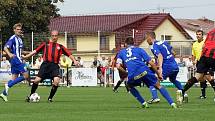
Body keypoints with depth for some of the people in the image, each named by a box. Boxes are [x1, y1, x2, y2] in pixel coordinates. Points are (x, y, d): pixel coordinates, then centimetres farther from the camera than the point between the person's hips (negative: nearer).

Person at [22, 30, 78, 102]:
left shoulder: (60, 47, 16)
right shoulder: (45, 44, 15)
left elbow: (69, 54, 12)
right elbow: (36, 51, 12)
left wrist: (74, 61, -4)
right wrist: (26, 56, 7)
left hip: (55, 66, 0)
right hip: (45, 64, 0)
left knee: (56, 81, -21)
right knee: (37, 80, -8)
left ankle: (50, 98, -2)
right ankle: (31, 96, 15)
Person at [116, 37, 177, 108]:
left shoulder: (121, 52, 28)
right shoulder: (139, 50, 25)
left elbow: (118, 66, 10)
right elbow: (151, 63, 15)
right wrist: (158, 74, 23)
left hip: (133, 76, 0)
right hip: (144, 71, 0)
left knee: (130, 86, 33)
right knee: (158, 86, 15)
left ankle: (143, 103, 22)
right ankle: (172, 103, 2)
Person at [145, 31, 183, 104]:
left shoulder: (154, 47, -7)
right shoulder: (164, 42, 15)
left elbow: (160, 56, -24)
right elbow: (173, 53, 21)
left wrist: (160, 68, -35)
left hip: (166, 67, -7)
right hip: (175, 66, 7)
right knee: (173, 80, 36)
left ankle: (155, 97, -16)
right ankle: (182, 91, 18)